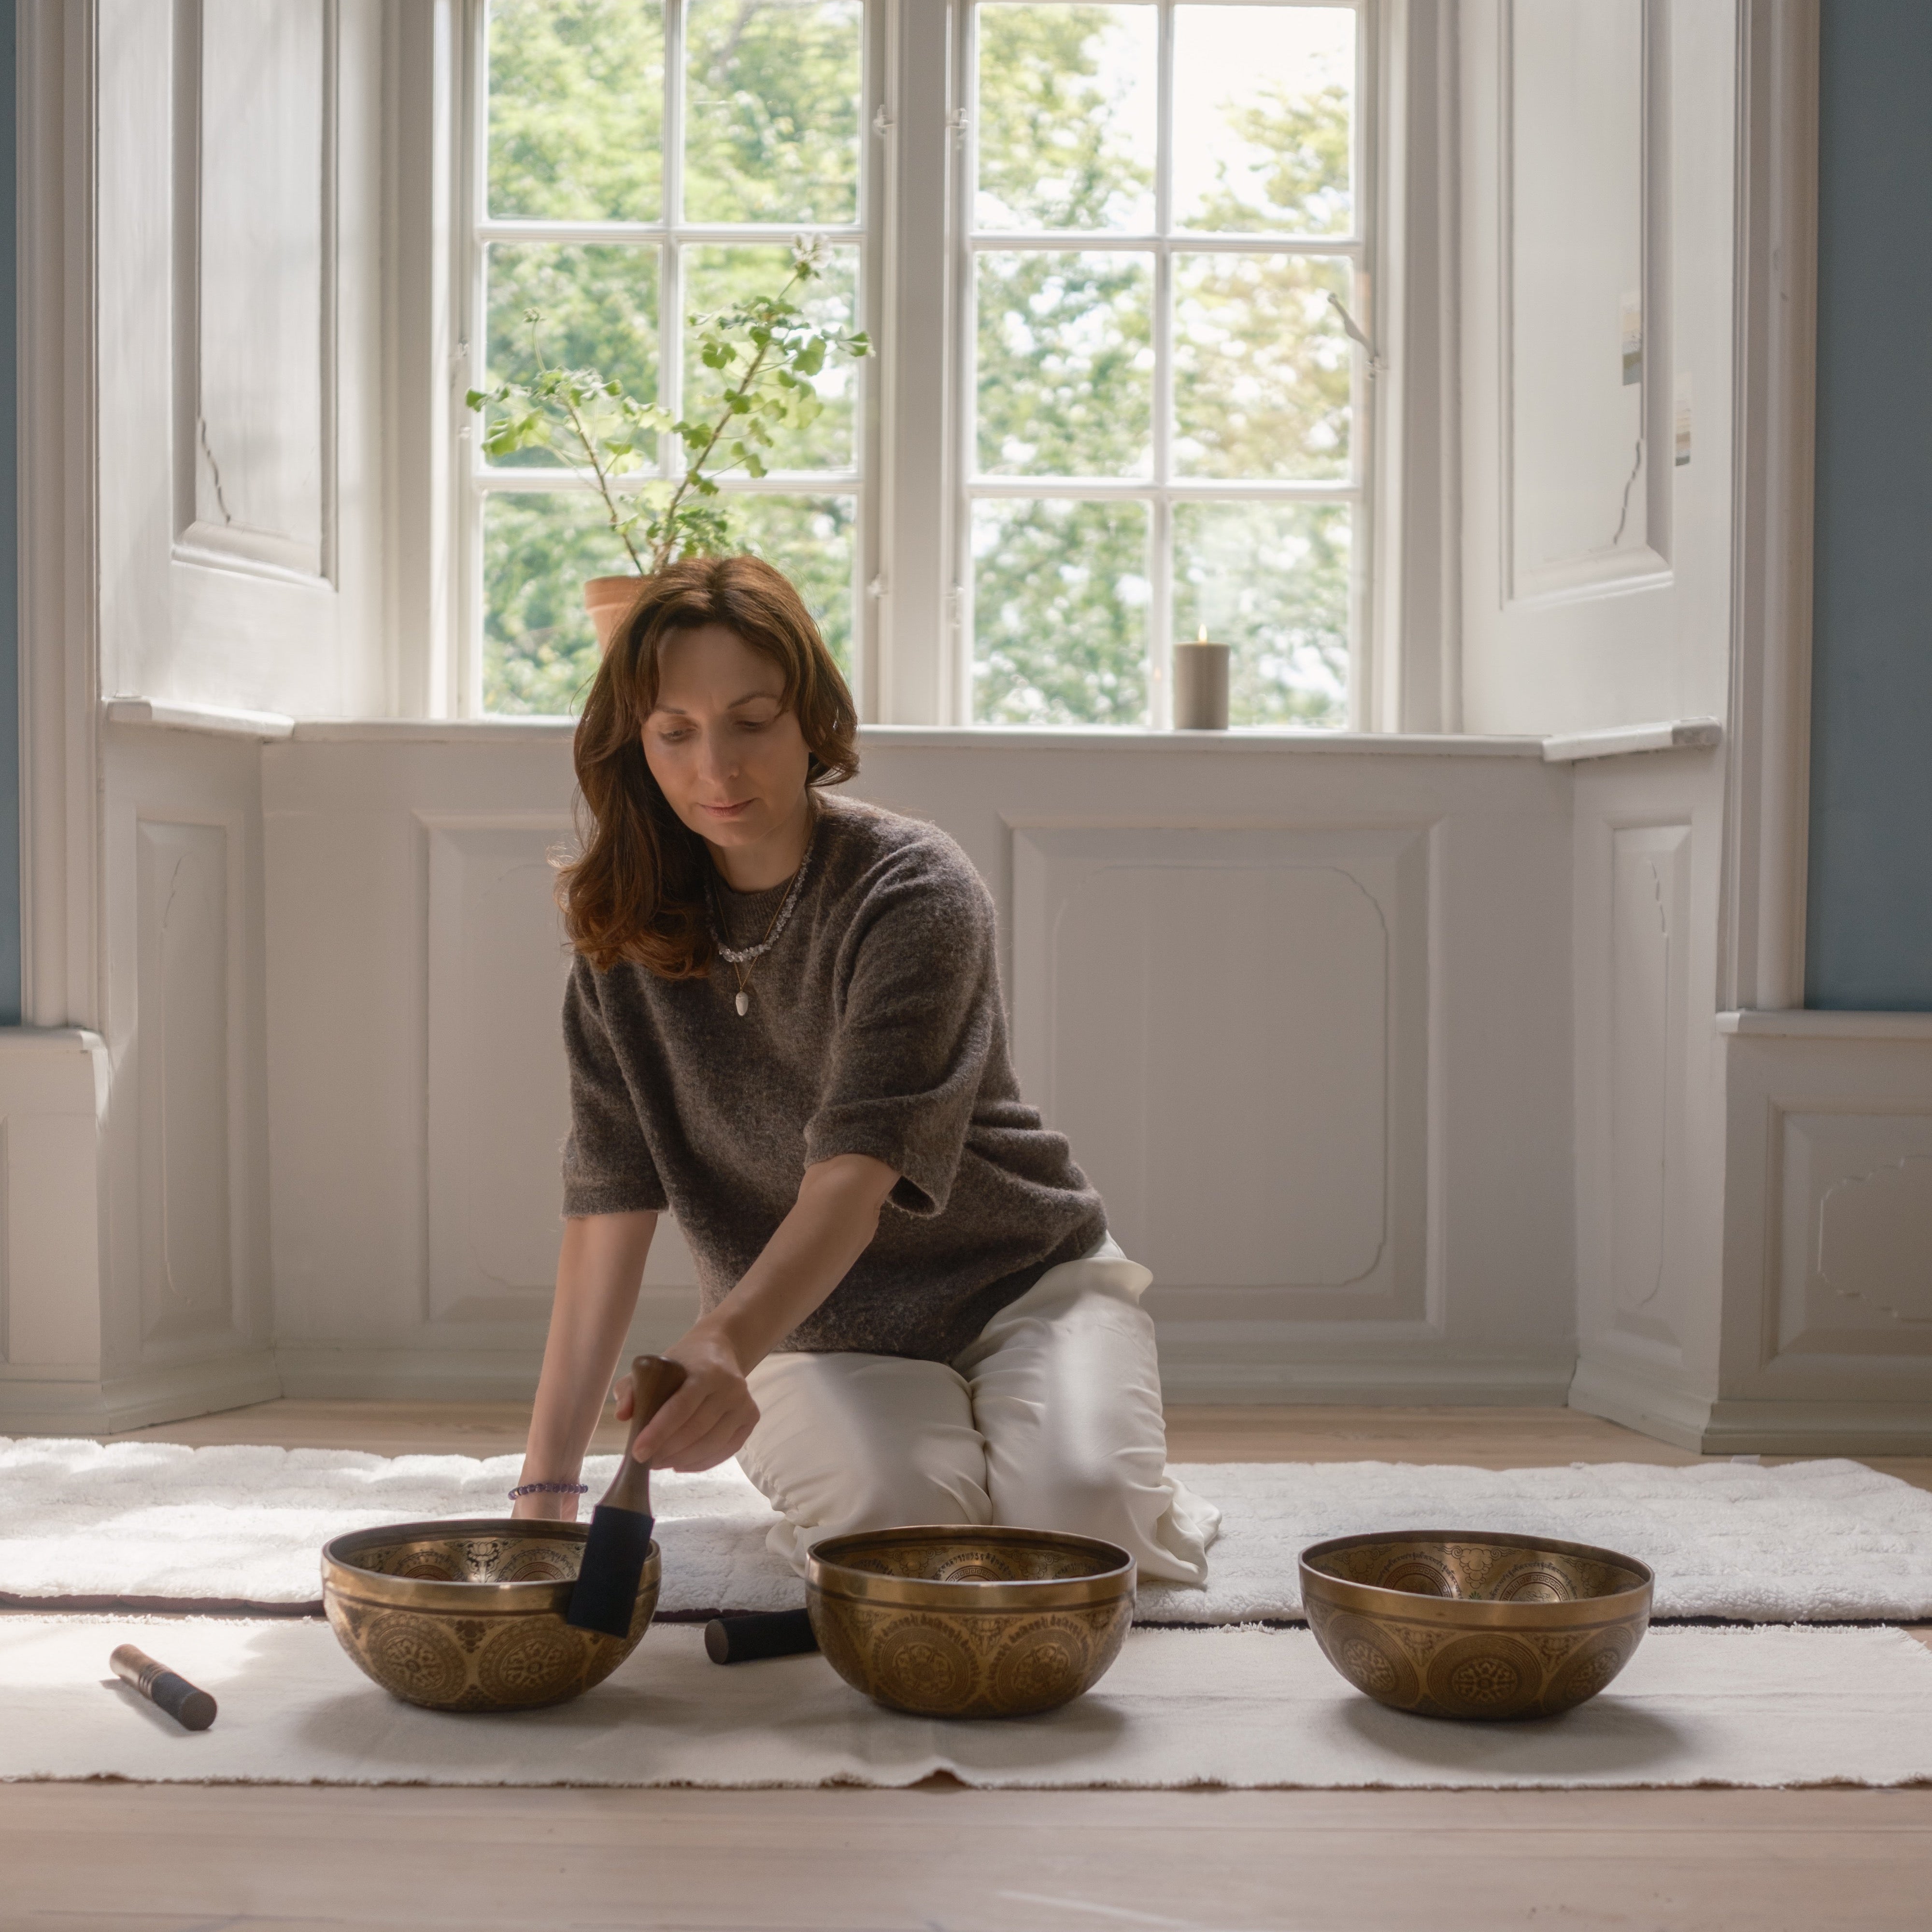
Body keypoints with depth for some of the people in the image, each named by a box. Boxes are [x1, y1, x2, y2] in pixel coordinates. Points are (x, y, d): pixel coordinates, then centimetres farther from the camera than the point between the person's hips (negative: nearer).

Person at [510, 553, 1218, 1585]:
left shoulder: (915, 890, -19)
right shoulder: (626, 928, -5)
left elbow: (855, 1176, -31)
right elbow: (610, 1202, -9)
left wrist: (728, 1339, -50)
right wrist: (547, 1479, -17)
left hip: (1023, 1278, -2)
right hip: (819, 1334, 2)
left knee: (1078, 1505, -29)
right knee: (898, 1512, -29)